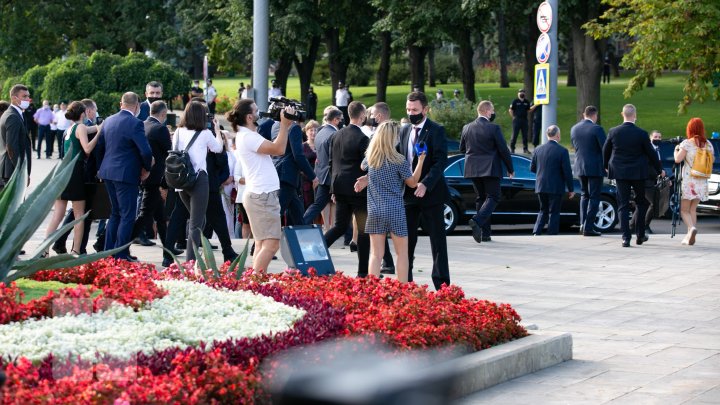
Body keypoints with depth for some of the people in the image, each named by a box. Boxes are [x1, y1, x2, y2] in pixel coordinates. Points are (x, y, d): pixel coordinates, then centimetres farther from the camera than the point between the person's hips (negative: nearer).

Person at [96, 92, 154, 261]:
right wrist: (146, 169, -2)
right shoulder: (135, 124, -15)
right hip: (127, 175, -8)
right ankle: (121, 255, -3)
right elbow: (146, 151, -19)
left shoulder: (108, 121, 8)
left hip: (108, 173, 8)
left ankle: (108, 252, 20)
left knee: (115, 213, 18)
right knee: (127, 216, -1)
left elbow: (100, 146, 14)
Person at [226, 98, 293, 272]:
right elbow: (278, 149, -19)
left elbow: (274, 148, 19)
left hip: (260, 196, 11)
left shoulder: (248, 135, 17)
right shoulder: (247, 137, -15)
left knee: (262, 244, 11)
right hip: (262, 196, -11)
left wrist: (285, 126, 14)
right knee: (271, 244, -14)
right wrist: (285, 125, -13)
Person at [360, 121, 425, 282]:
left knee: (376, 254, 5)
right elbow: (412, 183, 0)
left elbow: (362, 167, 27)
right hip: (395, 211, -4)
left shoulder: (370, 158, 3)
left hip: (374, 212, 4)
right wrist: (421, 161, 3)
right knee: (402, 254, 7)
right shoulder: (399, 161, -10)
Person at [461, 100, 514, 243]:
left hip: (473, 169, 6)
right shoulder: (494, 128, -11)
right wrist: (510, 169, 3)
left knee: (481, 198, 14)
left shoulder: (467, 128, 4)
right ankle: (477, 220, -25)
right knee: (492, 197, 0)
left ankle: (484, 233, 12)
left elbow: (462, 149, 14)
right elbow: (503, 150, -8)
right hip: (490, 169, -6)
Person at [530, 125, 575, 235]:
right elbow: (567, 172, -11)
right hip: (555, 188, -4)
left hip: (541, 187, 4)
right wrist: (570, 189, -4)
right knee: (554, 213, 5)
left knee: (543, 211, 17)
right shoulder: (562, 151, -12)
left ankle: (536, 232, 4)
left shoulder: (538, 149, 2)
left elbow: (532, 168, 8)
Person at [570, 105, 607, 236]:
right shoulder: (597, 129, -14)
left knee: (584, 195, 20)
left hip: (580, 167, 6)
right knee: (594, 198, 2)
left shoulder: (574, 129, 4)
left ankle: (583, 224, 11)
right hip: (595, 167, -6)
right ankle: (588, 227, -1)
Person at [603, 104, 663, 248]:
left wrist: (606, 166, 26)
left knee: (623, 206, 3)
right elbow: (651, 153, -2)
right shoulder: (641, 133, -10)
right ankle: (640, 235, 16)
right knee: (641, 203, 15)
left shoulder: (613, 132, -5)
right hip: (638, 173, -1)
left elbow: (605, 151, 7)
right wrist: (659, 170, 13)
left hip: (620, 172, 1)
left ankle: (626, 238, -4)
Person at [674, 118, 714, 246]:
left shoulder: (686, 143, -8)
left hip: (689, 180, -4)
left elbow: (678, 159, -14)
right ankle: (690, 236, 7)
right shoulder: (708, 144, 6)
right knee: (693, 208, 13)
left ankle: (692, 227, -24)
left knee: (684, 210, 2)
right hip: (702, 181, 5)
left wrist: (676, 150, 4)